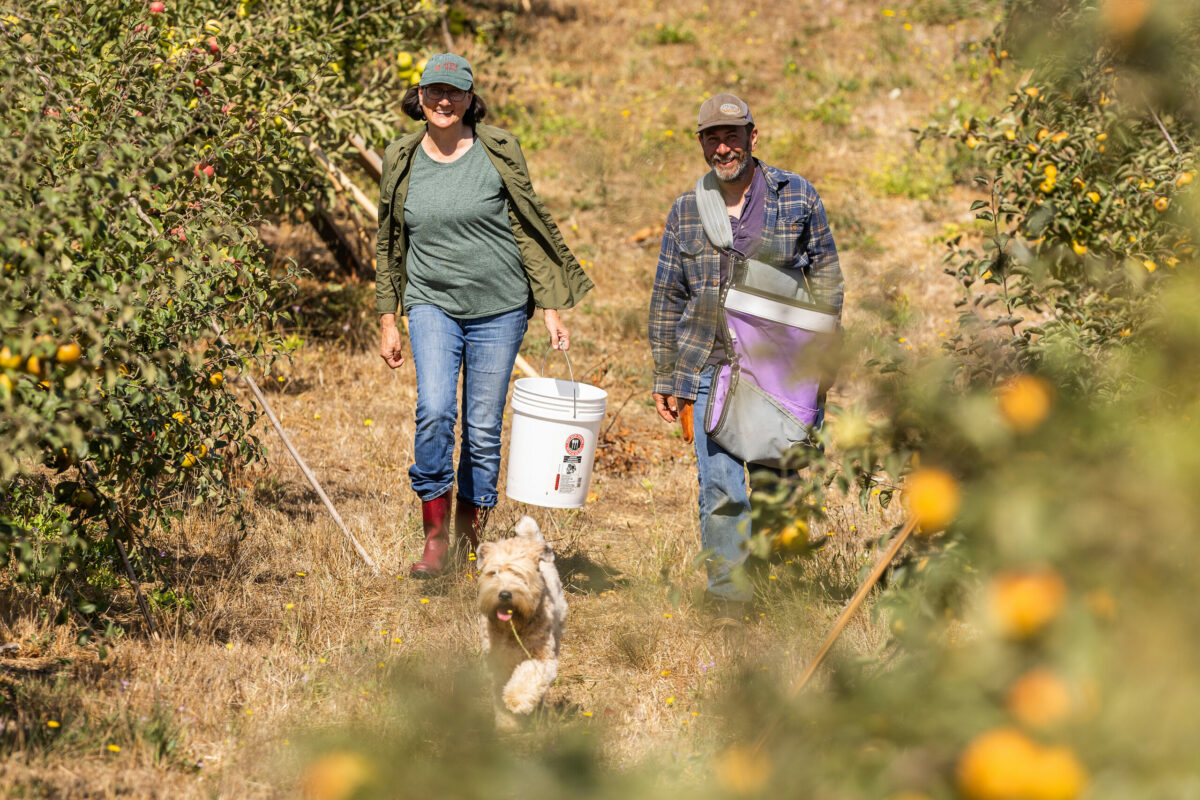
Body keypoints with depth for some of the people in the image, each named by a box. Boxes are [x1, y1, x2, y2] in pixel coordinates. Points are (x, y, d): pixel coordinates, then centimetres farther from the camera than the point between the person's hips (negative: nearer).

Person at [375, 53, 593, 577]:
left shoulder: (498, 152, -3)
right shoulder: (402, 160, 4)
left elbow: (528, 231, 2)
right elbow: (389, 244, 13)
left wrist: (551, 309, -1)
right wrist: (387, 321, 11)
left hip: (499, 306, -1)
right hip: (432, 304, 1)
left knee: (484, 429, 2)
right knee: (435, 411, -20)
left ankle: (470, 542, 15)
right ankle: (435, 538, -10)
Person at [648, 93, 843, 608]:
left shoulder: (797, 196, 4)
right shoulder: (686, 212, 7)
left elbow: (824, 271, 9)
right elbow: (667, 300, 14)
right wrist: (665, 381, 12)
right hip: (712, 368, 1)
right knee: (721, 485, -5)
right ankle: (728, 583, 4)